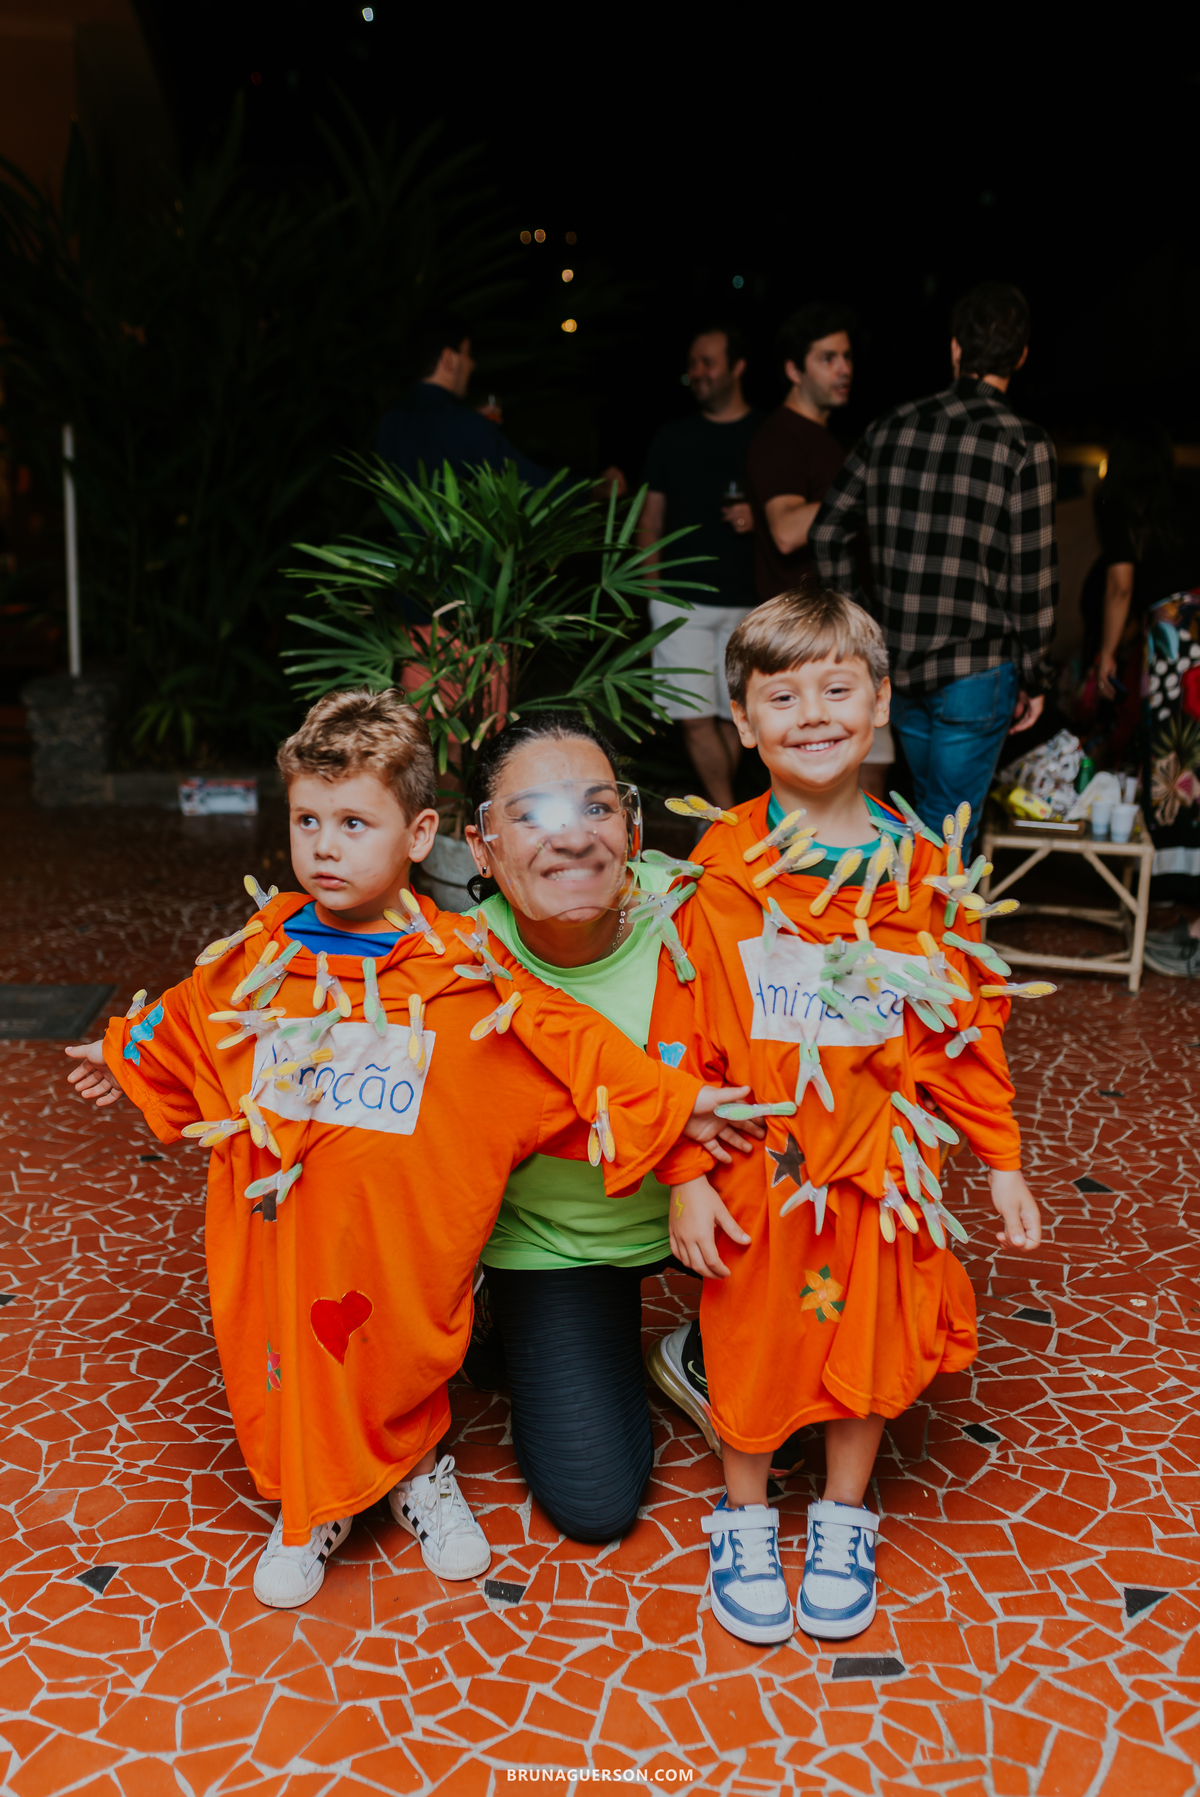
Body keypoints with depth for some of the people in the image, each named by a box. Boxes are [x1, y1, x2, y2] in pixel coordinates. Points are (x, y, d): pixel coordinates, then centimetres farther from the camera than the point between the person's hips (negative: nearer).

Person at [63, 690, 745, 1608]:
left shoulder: (462, 969, -12)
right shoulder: (259, 956, -2)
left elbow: (572, 1045, -6)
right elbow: (180, 1031, 18)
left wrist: (676, 1102, -8)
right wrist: (123, 1060, 32)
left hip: (402, 1233, -2)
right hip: (278, 1226, 3)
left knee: (399, 1355, 12)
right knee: (288, 1359, 11)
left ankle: (418, 1472, 46)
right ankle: (311, 1507, 41)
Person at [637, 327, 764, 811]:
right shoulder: (672, 437, 9)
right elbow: (651, 519, 13)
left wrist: (760, 518, -13)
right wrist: (653, 586, 4)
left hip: (747, 603, -1)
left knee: (731, 716, 6)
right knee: (695, 717, -7)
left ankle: (716, 814, 20)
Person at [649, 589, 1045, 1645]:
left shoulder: (927, 871, -3)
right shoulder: (720, 873, -9)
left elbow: (969, 1029, 3)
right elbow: (684, 1035, -7)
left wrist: (1002, 1162, 5)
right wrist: (686, 1177, -8)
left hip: (883, 1162, 2)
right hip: (756, 1164, -1)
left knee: (872, 1338, 13)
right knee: (751, 1341, 11)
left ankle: (844, 1518, 38)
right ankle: (745, 1518, 36)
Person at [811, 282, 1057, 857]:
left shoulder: (891, 427, 3)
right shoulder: (1023, 444, -11)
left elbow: (827, 533, 7)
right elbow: (1031, 576, -11)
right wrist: (1033, 678, 0)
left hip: (897, 664, 5)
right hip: (976, 671, -5)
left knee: (931, 810, 25)